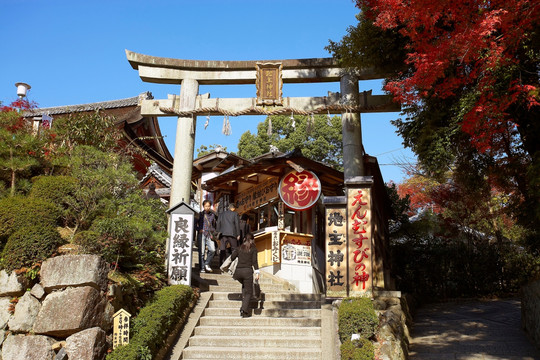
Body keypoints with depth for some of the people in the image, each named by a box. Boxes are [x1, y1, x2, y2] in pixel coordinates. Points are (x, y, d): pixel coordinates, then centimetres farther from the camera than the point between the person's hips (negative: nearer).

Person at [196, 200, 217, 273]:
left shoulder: (212, 215, 13)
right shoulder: (200, 214, 4)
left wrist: (212, 232, 10)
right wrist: (199, 229, -9)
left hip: (209, 235, 2)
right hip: (201, 234, -2)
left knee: (212, 249, -15)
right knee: (201, 252, -5)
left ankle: (207, 264, 3)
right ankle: (202, 268, 3)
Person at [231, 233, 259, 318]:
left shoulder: (239, 248, 12)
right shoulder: (253, 249, 3)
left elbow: (232, 258, 7)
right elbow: (254, 261, -5)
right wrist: (256, 273, -6)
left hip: (238, 270, 4)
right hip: (248, 271, -4)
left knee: (244, 286, 30)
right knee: (248, 292, 5)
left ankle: (244, 304, 17)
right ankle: (244, 310, -10)